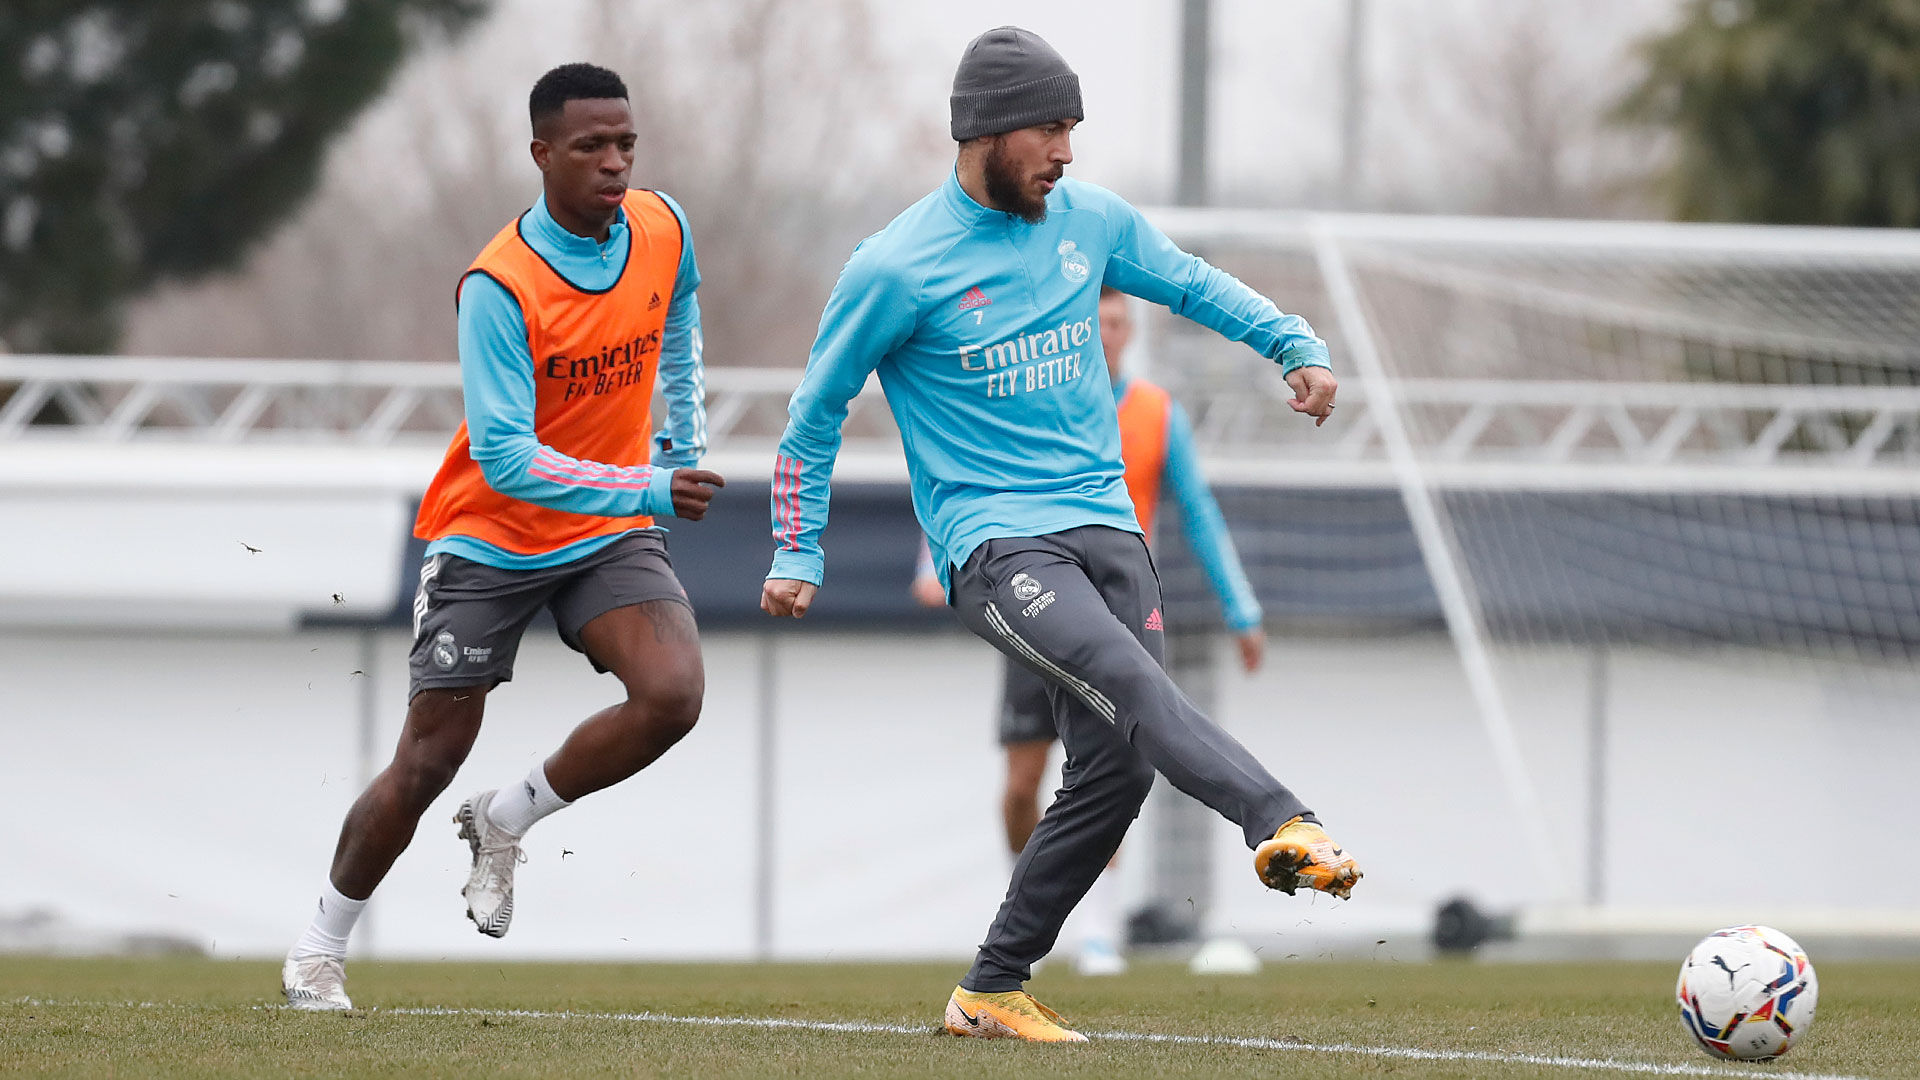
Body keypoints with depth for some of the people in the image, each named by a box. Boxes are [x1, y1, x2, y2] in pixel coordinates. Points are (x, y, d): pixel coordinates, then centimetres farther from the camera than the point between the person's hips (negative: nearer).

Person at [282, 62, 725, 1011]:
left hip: (611, 538, 4)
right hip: (490, 541, -4)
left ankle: (506, 821, 2)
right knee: (427, 760, -1)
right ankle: (320, 947, 20)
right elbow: (505, 458, -27)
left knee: (672, 694, -22)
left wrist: (683, 448, 20)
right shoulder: (498, 287, -24)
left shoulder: (662, 231, -7)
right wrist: (646, 491, -34)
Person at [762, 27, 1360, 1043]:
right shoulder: (895, 269, -6)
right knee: (1125, 680, -30)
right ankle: (1284, 827, -53)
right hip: (992, 543, -6)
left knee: (1115, 767, 0)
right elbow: (816, 412, 4)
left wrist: (1296, 345, 10)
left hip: (1103, 524, 6)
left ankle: (991, 990, 11)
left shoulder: (1092, 218, 8)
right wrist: (797, 556, 4)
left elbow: (1192, 283, 25)